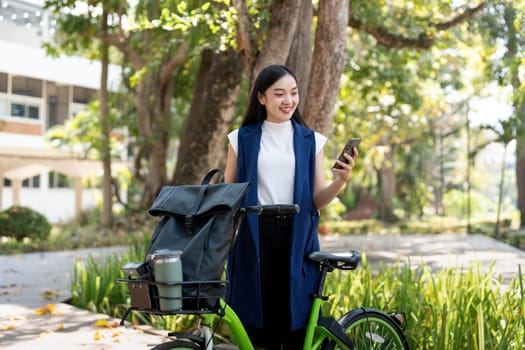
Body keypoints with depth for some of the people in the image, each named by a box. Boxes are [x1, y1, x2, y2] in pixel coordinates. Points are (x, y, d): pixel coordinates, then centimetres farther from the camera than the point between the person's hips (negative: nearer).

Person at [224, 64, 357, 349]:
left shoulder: (311, 141, 8)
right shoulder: (242, 139, 6)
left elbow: (318, 200, 3)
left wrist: (341, 180, -16)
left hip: (296, 238, 1)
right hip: (254, 237, -1)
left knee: (297, 322, 2)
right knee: (257, 322, 2)